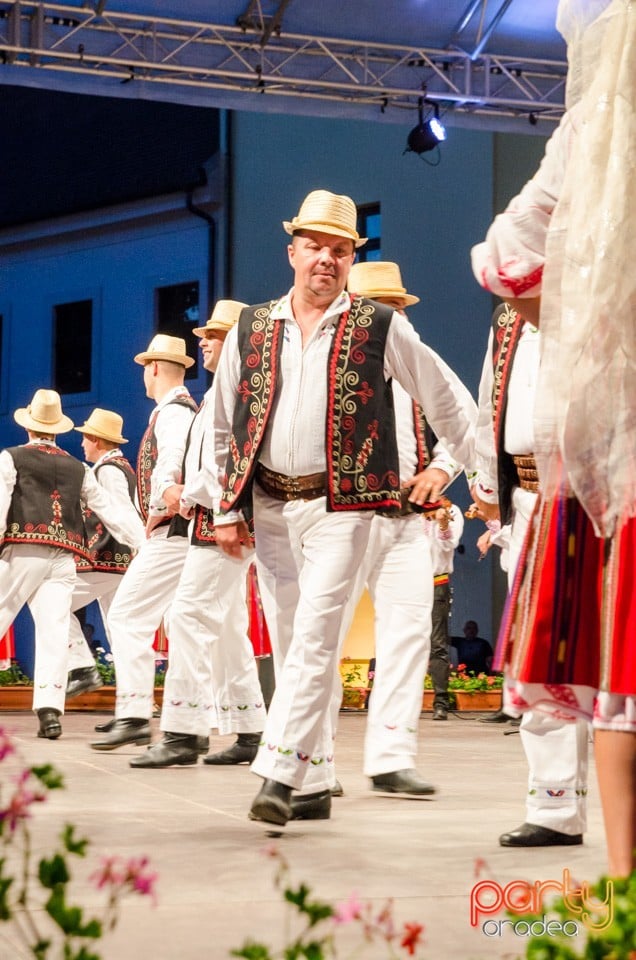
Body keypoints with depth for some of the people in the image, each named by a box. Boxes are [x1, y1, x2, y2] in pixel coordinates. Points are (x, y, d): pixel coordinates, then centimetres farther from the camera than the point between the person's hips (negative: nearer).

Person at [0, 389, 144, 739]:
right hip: (63, 558, 3)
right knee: (54, 631, -4)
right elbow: (112, 511, 16)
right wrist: (146, 544, 18)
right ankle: (50, 709, -15)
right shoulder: (78, 469, 19)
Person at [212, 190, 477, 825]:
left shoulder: (380, 327, 2)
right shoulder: (251, 329, 11)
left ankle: (280, 773, -19)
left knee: (314, 637, -15)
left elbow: (449, 399, 11)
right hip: (269, 507, 4)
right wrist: (226, 510, 12)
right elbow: (223, 426, 16)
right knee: (288, 642, 7)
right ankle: (315, 780, 15)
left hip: (341, 506, -4)